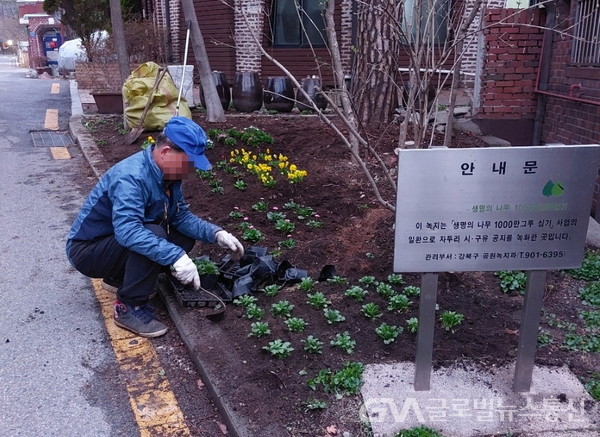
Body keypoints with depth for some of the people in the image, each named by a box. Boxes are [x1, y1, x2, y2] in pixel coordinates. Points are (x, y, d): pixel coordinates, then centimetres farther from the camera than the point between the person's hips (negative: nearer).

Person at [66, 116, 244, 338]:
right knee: (154, 236, -32)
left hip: (119, 242, 9)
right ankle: (129, 308, -14)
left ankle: (119, 278, 14)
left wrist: (216, 234, -13)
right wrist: (176, 256, -47)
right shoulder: (131, 176, -31)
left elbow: (181, 216, 1)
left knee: (185, 238, 2)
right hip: (88, 249, -9)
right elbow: (127, 231, -43)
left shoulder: (167, 172, -4)